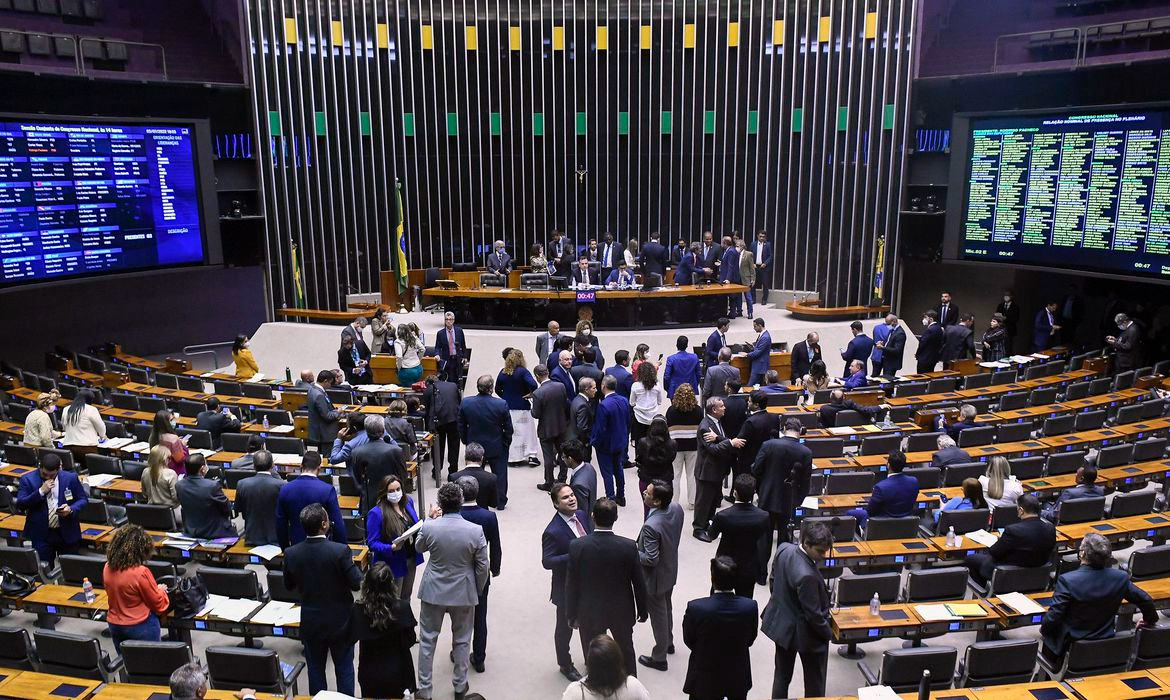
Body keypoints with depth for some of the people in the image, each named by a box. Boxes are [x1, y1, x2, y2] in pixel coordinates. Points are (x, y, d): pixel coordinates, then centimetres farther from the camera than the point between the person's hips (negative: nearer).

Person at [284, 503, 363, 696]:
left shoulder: (291, 554, -13)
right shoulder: (340, 551, -25)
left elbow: (289, 586, 3)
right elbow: (357, 584, -18)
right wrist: (350, 564, -1)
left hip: (311, 623, 3)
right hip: (340, 622, -2)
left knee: (315, 669, 18)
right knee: (344, 669, 14)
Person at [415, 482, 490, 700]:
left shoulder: (429, 527, -17)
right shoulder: (475, 531, -18)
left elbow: (418, 546, 7)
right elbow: (482, 566, -8)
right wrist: (477, 590, 8)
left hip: (433, 592, 0)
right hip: (464, 593, 0)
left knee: (427, 640, 15)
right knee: (462, 641, 18)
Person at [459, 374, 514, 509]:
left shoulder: (465, 403, -16)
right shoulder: (501, 404, -22)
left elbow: (461, 427, -3)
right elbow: (508, 428, -11)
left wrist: (466, 441, 12)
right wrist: (507, 442, 6)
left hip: (474, 446, 2)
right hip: (497, 447, -1)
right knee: (499, 473, 16)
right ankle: (501, 502, 25)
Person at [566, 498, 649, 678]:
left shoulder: (577, 546, -21)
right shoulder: (628, 546, -20)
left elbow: (571, 584, -11)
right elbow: (639, 583, -9)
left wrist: (572, 614, 3)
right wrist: (642, 610, 8)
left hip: (590, 613, -1)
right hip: (622, 611, 1)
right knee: (626, 650, 25)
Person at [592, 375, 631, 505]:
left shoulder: (603, 405, -27)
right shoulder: (624, 402, -5)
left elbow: (600, 428, -23)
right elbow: (628, 423, 5)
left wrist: (594, 442, -7)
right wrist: (625, 438, 16)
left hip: (606, 445, -7)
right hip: (621, 443, 7)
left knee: (607, 473, 6)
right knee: (619, 469, 20)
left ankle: (610, 499, 13)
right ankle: (620, 497, 32)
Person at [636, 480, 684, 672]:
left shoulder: (651, 526, -38)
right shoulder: (677, 508, -14)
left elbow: (651, 559, -31)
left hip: (655, 578, -8)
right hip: (671, 571, 8)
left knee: (658, 616, 13)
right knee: (667, 608, 29)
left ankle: (659, 658, 32)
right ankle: (668, 642, 51)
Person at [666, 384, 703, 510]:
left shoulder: (671, 410, -10)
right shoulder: (698, 410, -5)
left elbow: (667, 429, -5)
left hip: (676, 444, -1)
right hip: (693, 445, 1)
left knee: (676, 475, 7)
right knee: (692, 474, 11)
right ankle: (692, 502, 17)